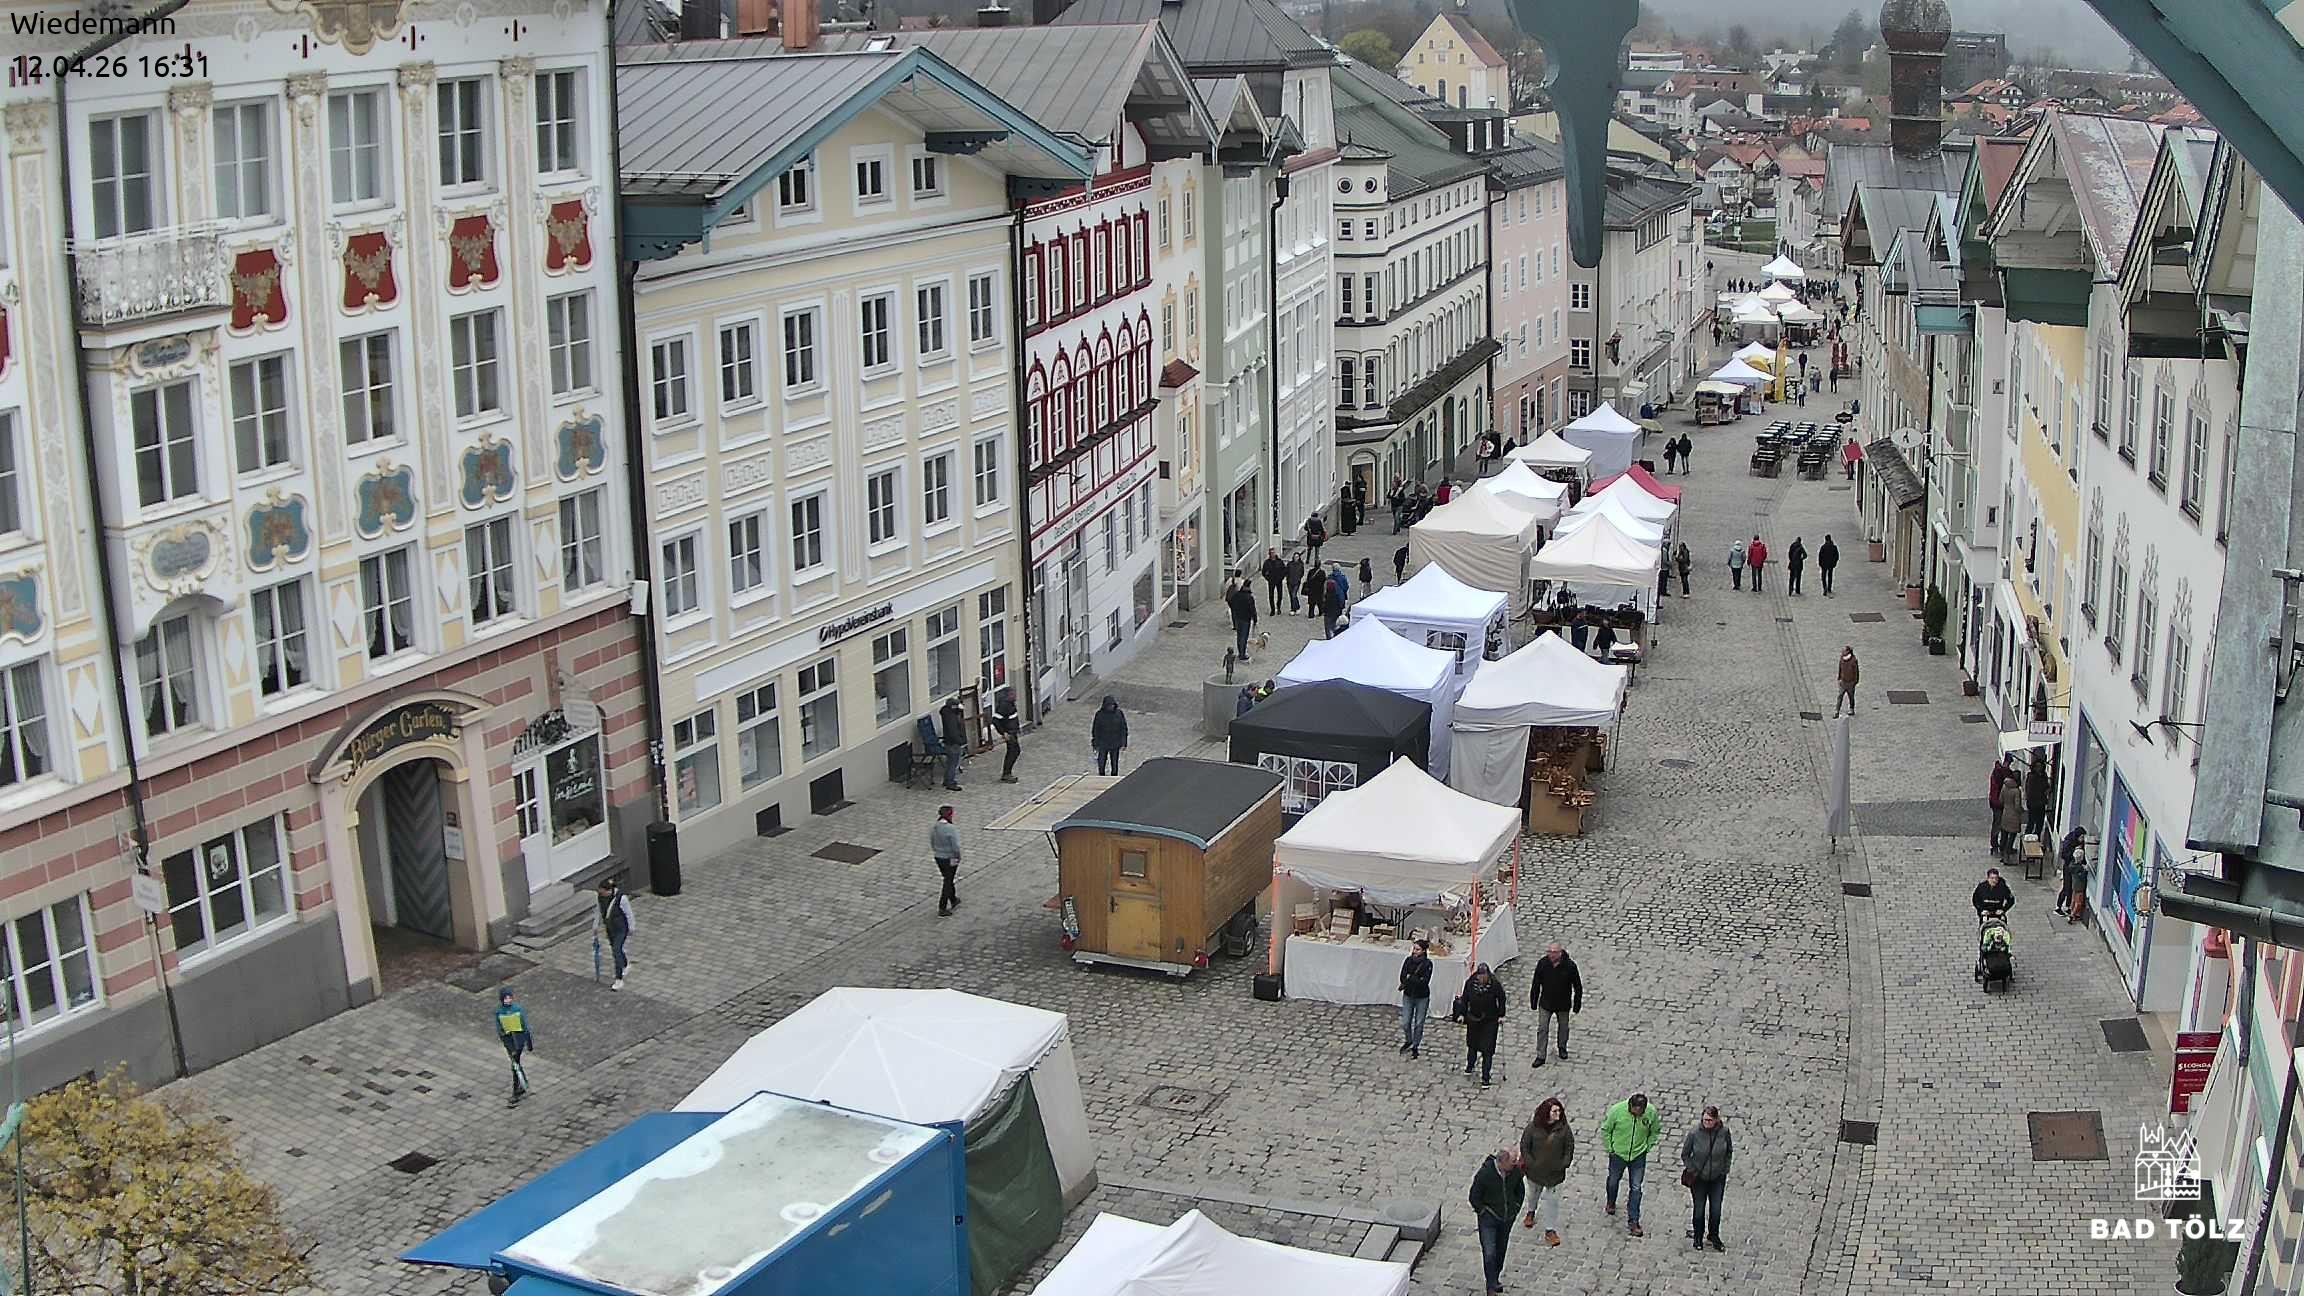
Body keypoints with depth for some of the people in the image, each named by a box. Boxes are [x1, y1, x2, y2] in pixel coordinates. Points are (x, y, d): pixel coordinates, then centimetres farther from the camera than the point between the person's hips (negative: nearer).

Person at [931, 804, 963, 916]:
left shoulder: (933, 827, -4)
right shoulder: (951, 828, -25)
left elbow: (932, 843, 6)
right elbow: (955, 846, -22)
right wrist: (958, 857, -6)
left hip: (938, 857, 7)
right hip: (950, 859, -7)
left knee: (949, 879, 25)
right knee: (948, 883, 5)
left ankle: (954, 901, 43)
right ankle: (942, 909, 8)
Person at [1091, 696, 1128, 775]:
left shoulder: (1119, 714, -3)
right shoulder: (1099, 714, -5)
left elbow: (1124, 729, 3)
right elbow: (1095, 730, 1)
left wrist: (1124, 744, 0)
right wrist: (1095, 744, -1)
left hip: (1115, 745, 1)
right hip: (1102, 744, -1)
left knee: (1114, 766, 7)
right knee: (1101, 765, 0)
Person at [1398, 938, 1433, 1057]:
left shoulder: (1427, 964, -13)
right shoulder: (1408, 960, -3)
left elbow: (1424, 982, -20)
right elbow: (1402, 978, -10)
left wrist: (1410, 978, -17)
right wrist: (1416, 980, -21)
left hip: (1422, 998, -3)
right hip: (1408, 995, 3)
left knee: (1419, 1024, 7)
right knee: (1405, 1023, 7)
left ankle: (1415, 1047, 23)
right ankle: (1408, 1041, 33)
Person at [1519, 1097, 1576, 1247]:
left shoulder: (1564, 1129, -14)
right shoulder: (1533, 1127, -17)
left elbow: (1569, 1147, -2)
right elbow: (1524, 1146, -8)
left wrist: (1564, 1163, -10)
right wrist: (1530, 1163, -14)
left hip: (1555, 1172, -1)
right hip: (1535, 1171, 1)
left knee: (1552, 1199, 0)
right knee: (1534, 1193, 25)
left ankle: (1550, 1231, 10)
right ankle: (1531, 1212, 55)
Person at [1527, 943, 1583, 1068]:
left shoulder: (1570, 965, -21)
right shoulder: (1542, 963, -15)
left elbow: (1578, 987, -9)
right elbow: (1535, 984, -3)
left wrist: (1577, 1006, -6)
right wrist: (1533, 1003, 1)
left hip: (1563, 1005, -1)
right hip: (1545, 1004, 1)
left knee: (1563, 1028, 19)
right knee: (1542, 1029, 1)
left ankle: (1562, 1048, 44)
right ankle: (1540, 1056, 9)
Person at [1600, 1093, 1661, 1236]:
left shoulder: (1651, 1113, -19)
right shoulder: (1617, 1110, -24)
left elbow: (1655, 1131, 2)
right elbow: (1605, 1130, -8)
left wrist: (1647, 1147, -2)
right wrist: (1609, 1148, -6)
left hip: (1638, 1156, 0)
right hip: (1618, 1154, 0)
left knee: (1636, 1188, 1)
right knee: (1613, 1181, 22)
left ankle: (1633, 1221, 10)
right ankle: (1611, 1203, 52)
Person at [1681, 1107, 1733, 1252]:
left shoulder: (1724, 1132, -13)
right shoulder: (1694, 1133, -18)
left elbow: (1729, 1152, 6)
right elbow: (1685, 1155, -4)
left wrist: (1724, 1169, 2)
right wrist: (1693, 1170, -7)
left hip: (1718, 1178, 1)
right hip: (1698, 1179, -1)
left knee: (1716, 1210, 4)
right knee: (1699, 1209, 6)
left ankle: (1713, 1237, 26)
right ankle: (1698, 1237, 27)